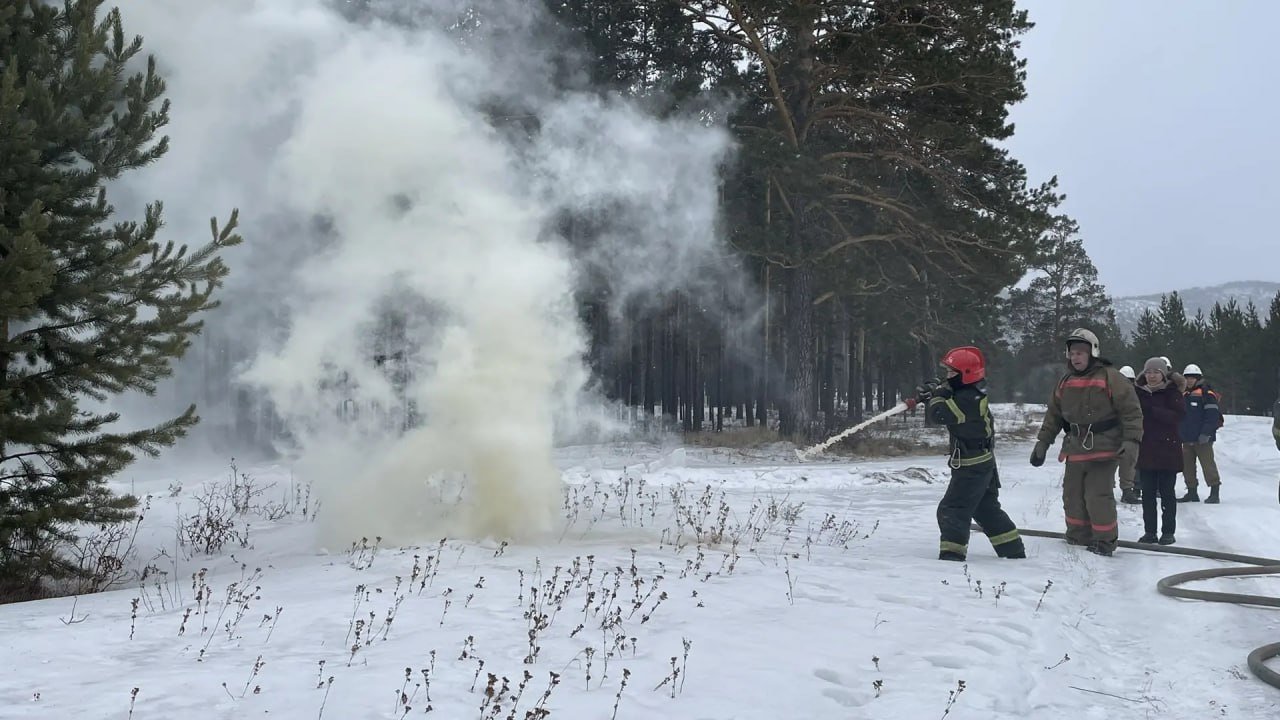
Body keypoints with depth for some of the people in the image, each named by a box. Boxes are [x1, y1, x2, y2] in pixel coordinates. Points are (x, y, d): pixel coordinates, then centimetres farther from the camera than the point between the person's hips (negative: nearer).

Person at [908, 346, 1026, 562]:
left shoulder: (967, 400, -25)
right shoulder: (972, 394, 7)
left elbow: (939, 414, -27)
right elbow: (949, 400, 16)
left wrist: (937, 394, -9)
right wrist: (932, 393, -4)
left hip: (971, 467, -11)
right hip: (984, 463, 11)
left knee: (952, 509, -10)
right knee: (987, 508, 21)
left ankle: (952, 554, -14)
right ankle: (1014, 551, 29)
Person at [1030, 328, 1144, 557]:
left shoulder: (1110, 378, -9)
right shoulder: (1065, 383, 11)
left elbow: (1131, 410, -10)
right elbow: (1053, 415, 18)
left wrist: (1131, 439, -18)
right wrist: (1042, 443, 16)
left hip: (1104, 450, -6)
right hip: (1075, 449, 6)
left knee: (1098, 495, -9)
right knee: (1072, 494, 10)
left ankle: (1105, 540, 5)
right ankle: (1078, 536, 25)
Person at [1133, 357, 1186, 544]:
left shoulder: (1172, 392, -4)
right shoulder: (1139, 392, 8)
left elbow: (1179, 415, -17)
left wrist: (1152, 411, -22)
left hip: (1167, 450, -4)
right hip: (1146, 450, 4)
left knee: (1167, 492, 3)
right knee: (1147, 493, 6)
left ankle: (1168, 532, 11)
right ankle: (1149, 531, 14)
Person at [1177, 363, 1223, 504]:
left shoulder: (1207, 394, -7)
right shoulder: (1183, 395, 16)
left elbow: (1212, 416, -15)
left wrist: (1206, 433, -20)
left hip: (1202, 439, -8)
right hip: (1186, 439, 8)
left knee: (1208, 464, -7)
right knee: (1187, 466, 10)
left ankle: (1214, 493, -2)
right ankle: (1192, 492, 19)